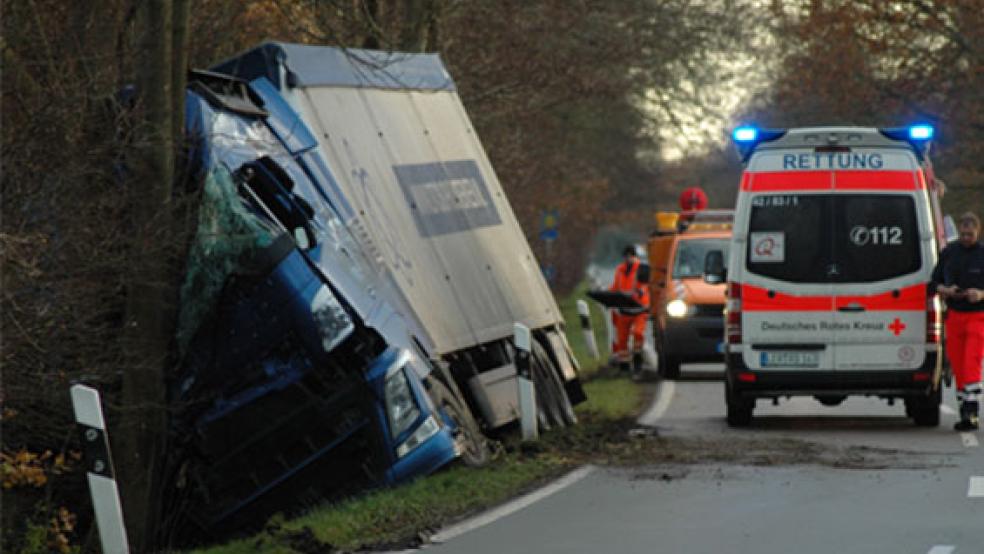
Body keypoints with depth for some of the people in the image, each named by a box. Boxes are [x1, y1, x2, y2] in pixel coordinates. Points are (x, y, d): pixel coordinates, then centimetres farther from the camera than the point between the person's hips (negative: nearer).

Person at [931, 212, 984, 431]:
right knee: (958, 366, 5)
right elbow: (934, 282, 13)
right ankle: (965, 413, 13)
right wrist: (946, 290, -8)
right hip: (954, 314, 4)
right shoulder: (949, 252, 8)